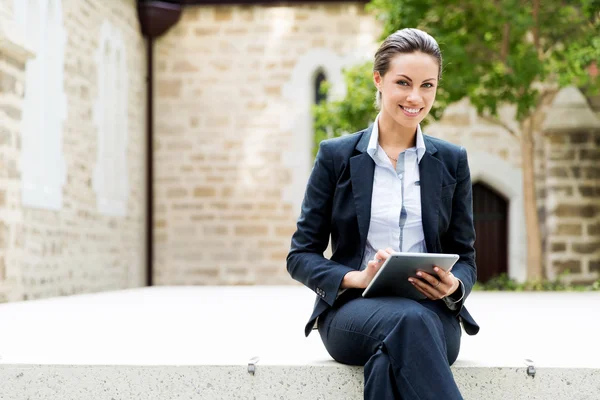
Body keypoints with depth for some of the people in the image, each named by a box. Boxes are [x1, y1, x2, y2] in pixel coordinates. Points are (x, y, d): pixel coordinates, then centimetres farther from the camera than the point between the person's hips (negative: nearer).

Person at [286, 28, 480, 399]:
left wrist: (453, 286, -11)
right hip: (352, 309, -1)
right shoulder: (336, 156, 7)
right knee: (408, 320, -37)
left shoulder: (452, 161, 13)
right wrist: (358, 278, -14)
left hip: (431, 311, 1)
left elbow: (465, 257, 14)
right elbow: (301, 256, 6)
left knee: (389, 360, -37)